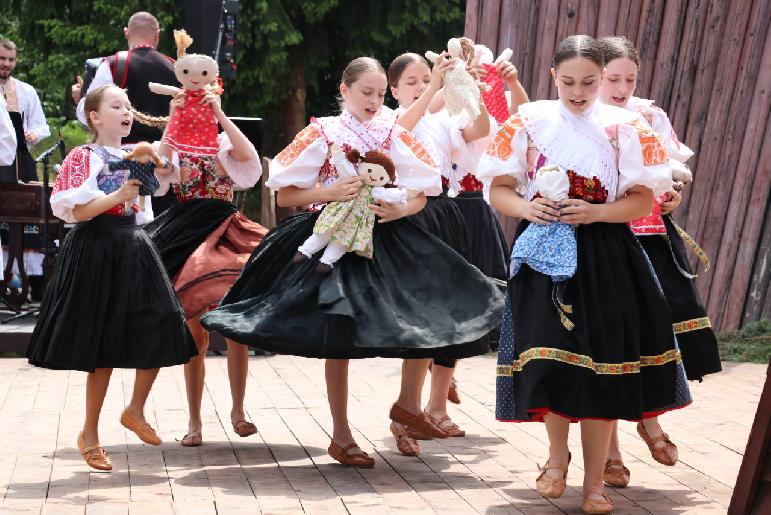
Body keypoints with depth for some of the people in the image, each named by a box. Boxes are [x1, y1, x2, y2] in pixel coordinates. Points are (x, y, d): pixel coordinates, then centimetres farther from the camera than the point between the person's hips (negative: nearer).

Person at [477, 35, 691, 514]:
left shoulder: (622, 128, 1)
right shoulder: (530, 122, 3)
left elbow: (644, 200, 0)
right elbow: (499, 190, 6)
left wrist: (596, 213, -16)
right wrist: (526, 208, -15)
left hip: (604, 256, 0)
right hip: (545, 253, 0)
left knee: (601, 364, 0)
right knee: (550, 357, -9)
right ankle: (558, 455, 18)